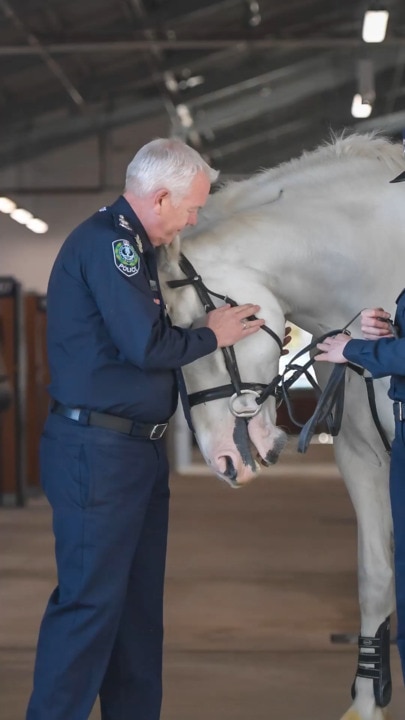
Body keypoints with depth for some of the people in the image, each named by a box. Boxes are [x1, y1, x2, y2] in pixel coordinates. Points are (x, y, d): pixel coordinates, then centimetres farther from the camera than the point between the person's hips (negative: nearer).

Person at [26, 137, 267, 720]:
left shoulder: (130, 245, 17)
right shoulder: (107, 240, -15)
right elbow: (147, 345, -22)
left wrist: (229, 328, 10)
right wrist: (212, 336, -7)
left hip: (137, 452, 10)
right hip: (99, 452, -10)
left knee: (139, 602, 15)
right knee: (90, 601, -6)